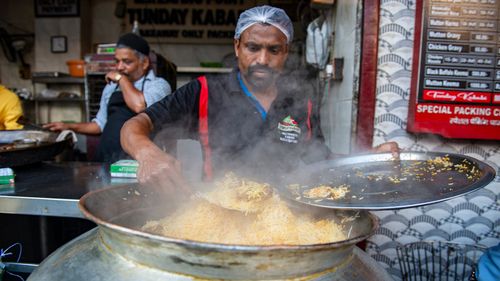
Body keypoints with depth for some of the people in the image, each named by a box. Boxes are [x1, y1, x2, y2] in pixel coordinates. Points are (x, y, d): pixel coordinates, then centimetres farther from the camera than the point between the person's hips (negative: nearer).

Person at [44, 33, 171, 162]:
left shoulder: (158, 85, -2)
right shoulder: (111, 87, 18)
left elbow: (140, 106, -22)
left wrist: (121, 78, -7)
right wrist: (70, 127, 14)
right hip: (104, 157, 5)